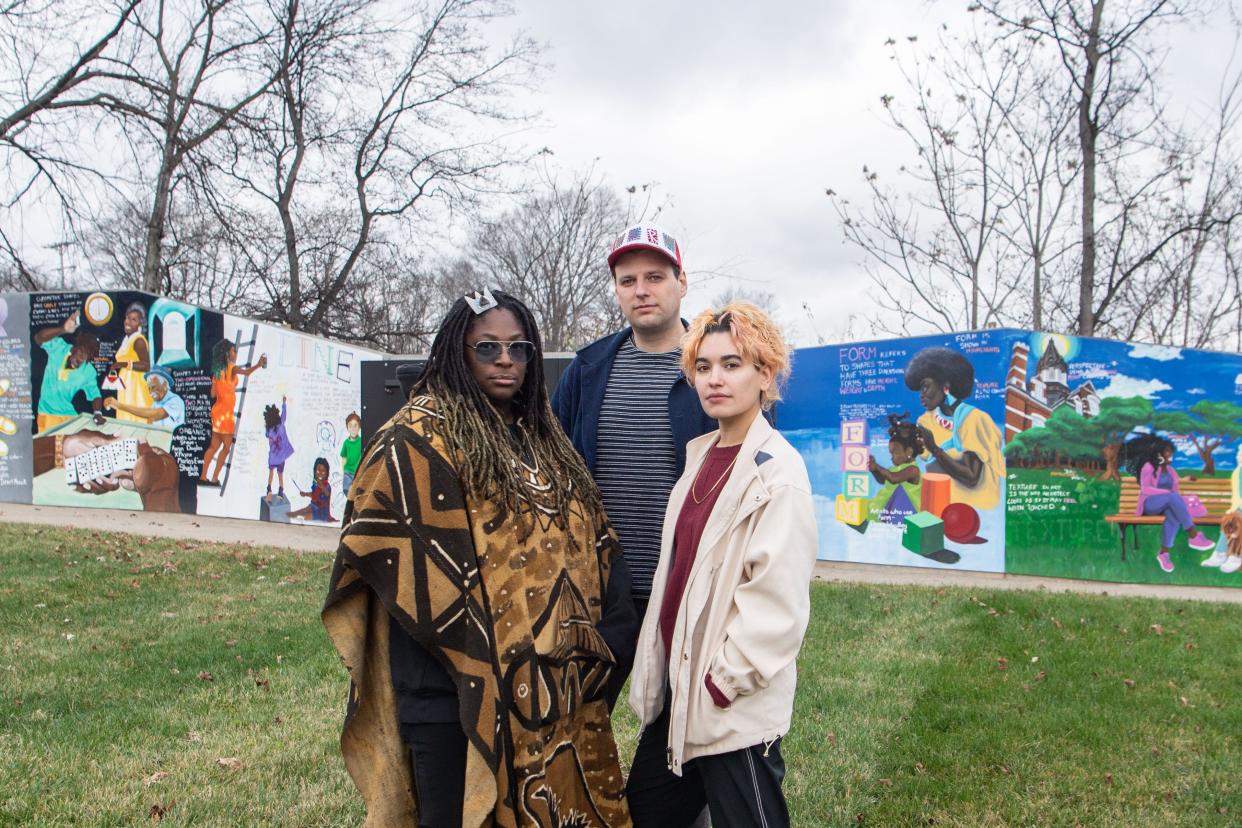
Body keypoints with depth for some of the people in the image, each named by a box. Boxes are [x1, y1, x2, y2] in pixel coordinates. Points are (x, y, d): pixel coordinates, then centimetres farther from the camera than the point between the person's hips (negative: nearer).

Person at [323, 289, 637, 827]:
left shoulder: (540, 435, 14)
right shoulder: (418, 439, -7)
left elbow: (589, 540, 11)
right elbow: (380, 543, -17)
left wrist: (610, 632, -3)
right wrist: (479, 648, -17)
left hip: (555, 682, 7)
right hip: (461, 688, -6)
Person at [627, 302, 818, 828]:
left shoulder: (777, 471, -16)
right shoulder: (700, 455, 7)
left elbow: (778, 602, -20)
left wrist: (721, 682, -17)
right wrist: (657, 672, 13)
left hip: (735, 707, -8)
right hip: (678, 691, 8)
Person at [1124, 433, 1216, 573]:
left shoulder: (1171, 470, 17)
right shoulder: (1148, 467, -4)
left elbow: (1176, 490, 15)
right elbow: (1145, 489, -14)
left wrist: (1179, 500, -8)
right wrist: (1167, 492, -22)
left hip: (1167, 504, 5)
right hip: (1149, 503, -5)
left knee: (1173, 514, -35)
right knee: (1173, 497, -37)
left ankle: (1163, 553, -38)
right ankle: (1194, 537, -40)